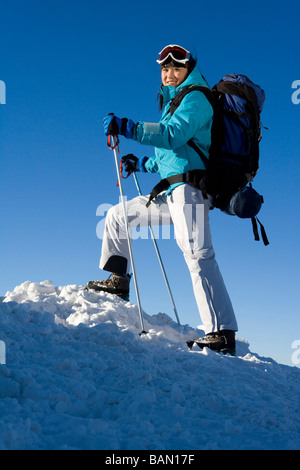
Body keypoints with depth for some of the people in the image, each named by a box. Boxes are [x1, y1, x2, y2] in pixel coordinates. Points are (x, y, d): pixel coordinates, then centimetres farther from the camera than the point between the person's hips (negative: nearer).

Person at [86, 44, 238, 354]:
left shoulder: (196, 97, 0)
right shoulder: (172, 102, 29)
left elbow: (173, 134, -19)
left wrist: (126, 127, -21)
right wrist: (143, 164, 27)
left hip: (189, 186, -10)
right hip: (171, 193, 10)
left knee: (196, 253, -22)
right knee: (117, 216, 17)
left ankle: (222, 333, -25)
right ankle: (118, 282, 22)